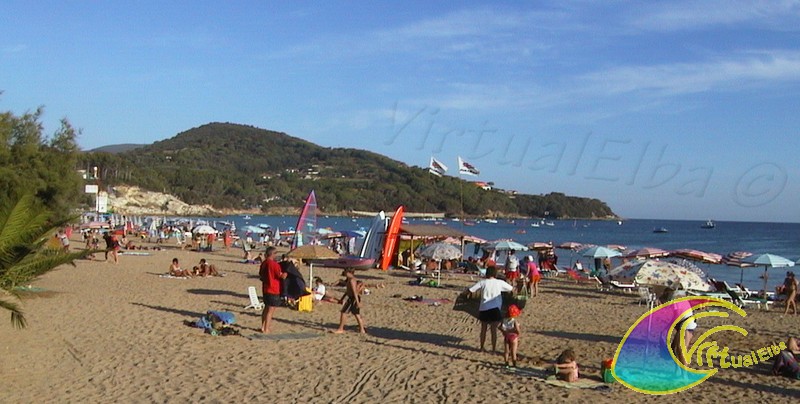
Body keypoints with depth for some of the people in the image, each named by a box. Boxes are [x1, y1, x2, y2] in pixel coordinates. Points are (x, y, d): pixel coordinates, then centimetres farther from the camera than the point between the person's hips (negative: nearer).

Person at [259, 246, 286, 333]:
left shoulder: (263, 263, 7)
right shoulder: (274, 264, -19)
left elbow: (260, 275, 18)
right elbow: (282, 276, -19)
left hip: (265, 289, 8)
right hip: (274, 290, -8)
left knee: (266, 308, 19)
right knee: (271, 310, -2)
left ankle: (263, 327, 25)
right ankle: (266, 329, 0)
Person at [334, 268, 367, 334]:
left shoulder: (351, 280, -17)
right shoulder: (350, 280, 16)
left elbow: (355, 292, -23)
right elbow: (347, 291, 25)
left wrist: (357, 302, -27)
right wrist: (341, 299, 29)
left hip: (352, 299, -10)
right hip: (354, 298, 10)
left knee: (343, 313, -3)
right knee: (357, 314, 13)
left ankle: (341, 329, 3)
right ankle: (362, 330, 17)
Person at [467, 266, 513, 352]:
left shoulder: (482, 282, -2)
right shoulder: (500, 283, -3)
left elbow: (471, 290, -4)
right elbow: (511, 288, 9)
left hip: (483, 309, 2)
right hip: (494, 309, -2)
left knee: (483, 329, 15)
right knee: (494, 330, 5)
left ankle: (482, 347, 24)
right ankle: (494, 349, 9)